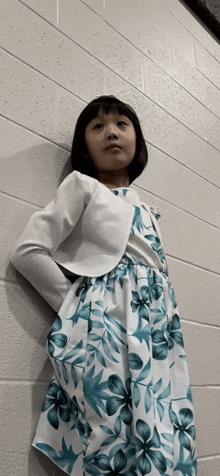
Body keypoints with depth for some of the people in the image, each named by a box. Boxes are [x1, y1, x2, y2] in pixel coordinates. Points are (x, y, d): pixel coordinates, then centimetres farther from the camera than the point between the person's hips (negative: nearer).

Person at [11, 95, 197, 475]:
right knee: (116, 440, -12)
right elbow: (28, 252, -3)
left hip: (159, 330, 6)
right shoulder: (82, 185, 8)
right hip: (105, 325, -5)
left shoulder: (148, 211, 24)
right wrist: (78, 306, -2)